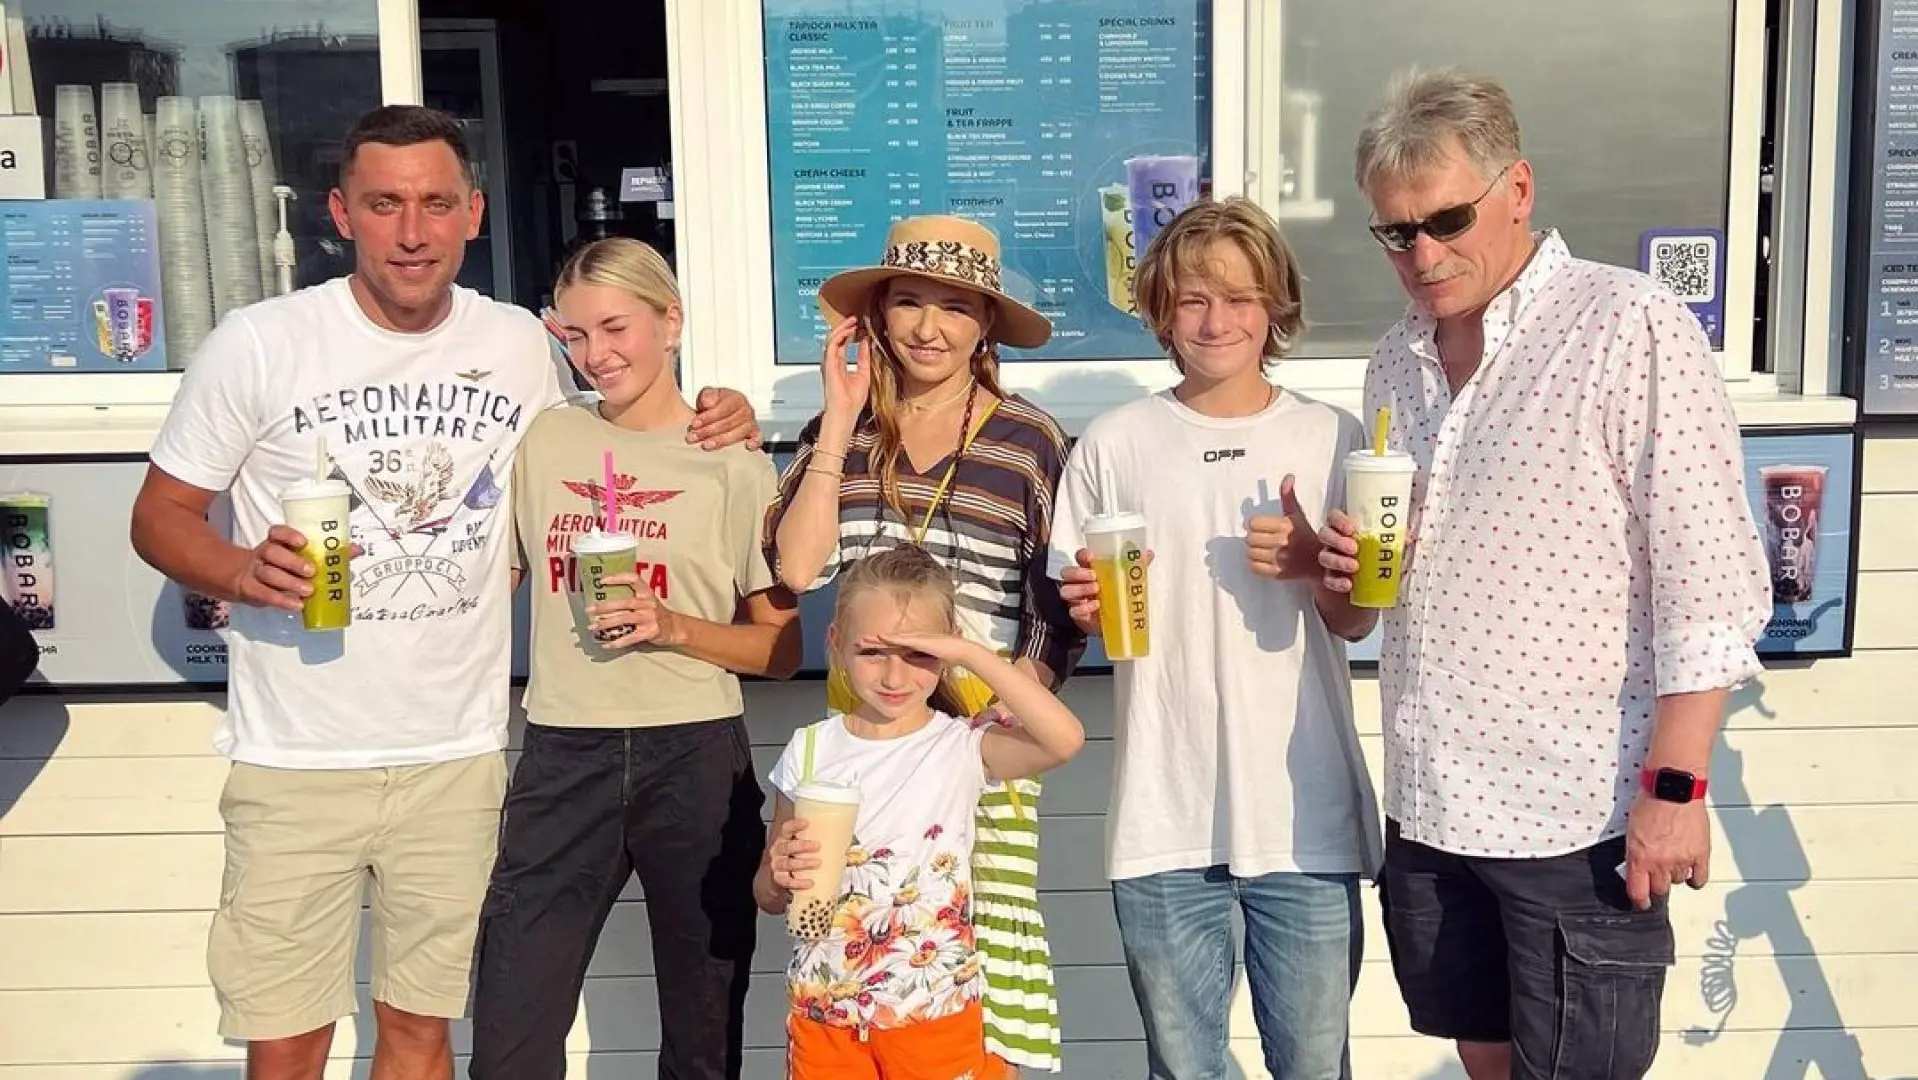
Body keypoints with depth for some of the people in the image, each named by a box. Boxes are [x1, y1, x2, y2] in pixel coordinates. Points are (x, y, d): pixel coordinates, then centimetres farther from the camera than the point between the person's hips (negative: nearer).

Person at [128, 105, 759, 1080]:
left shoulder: (519, 344, 3)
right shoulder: (256, 344, -7)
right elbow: (161, 514, 1)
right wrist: (243, 571, -21)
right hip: (297, 759, -2)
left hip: (458, 754, 3)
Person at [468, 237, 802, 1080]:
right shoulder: (540, 441, 6)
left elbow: (782, 649, 0)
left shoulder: (733, 465, -1)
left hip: (696, 760, -2)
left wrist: (674, 627, -14)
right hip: (563, 757, 2)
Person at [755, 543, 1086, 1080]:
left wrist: (973, 654, -27)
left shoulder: (963, 748, -10)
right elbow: (768, 896, 6)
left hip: (934, 1014, -2)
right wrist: (782, 875, -17)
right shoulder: (811, 748, -2)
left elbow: (1065, 739, -30)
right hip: (822, 1014, 2)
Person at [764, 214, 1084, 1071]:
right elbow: (796, 567, -7)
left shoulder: (1030, 439, 0)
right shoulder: (842, 431, 7)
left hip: (982, 729, -2)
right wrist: (841, 422, -6)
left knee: (988, 933, -1)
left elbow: (1060, 607, 3)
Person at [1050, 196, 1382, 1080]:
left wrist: (1315, 566, -16)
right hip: (1164, 818, 0)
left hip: (1306, 815, 0)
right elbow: (1078, 619, 7)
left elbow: (1356, 622, 4)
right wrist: (1086, 606, -16)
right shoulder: (1113, 444, 1)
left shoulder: (1330, 438, 2)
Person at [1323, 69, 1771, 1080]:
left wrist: (1673, 787, -16)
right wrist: (1346, 561, -2)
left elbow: (1713, 584, -13)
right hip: (1428, 804, 6)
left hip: (1579, 812, -6)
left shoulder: (1633, 328, -11)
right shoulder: (1395, 359, 9)